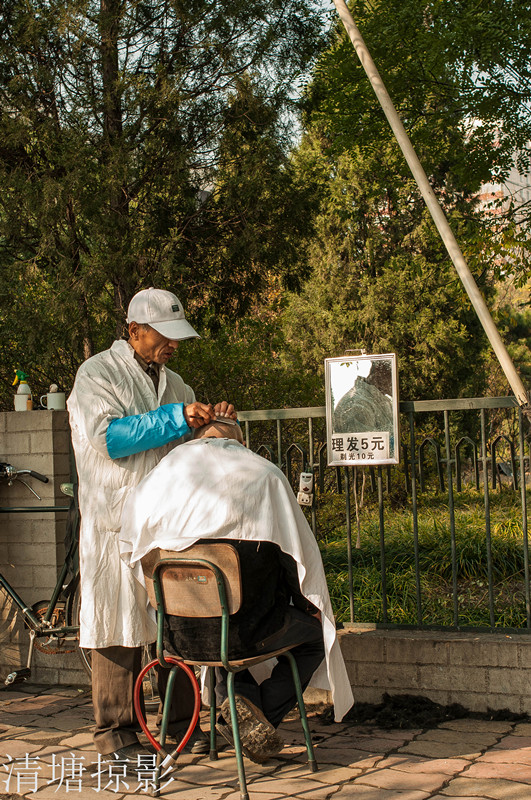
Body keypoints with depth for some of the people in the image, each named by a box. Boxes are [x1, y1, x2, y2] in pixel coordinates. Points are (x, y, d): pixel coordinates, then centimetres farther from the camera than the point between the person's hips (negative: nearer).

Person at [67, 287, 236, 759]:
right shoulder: (97, 374, -2)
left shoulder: (173, 382, 19)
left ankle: (181, 722, 18)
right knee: (120, 628, -3)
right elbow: (108, 438, -16)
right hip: (117, 524, -6)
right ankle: (116, 733, 6)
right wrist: (176, 418, -19)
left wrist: (213, 421, 4)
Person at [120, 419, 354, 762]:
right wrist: (313, 609, 19)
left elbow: (131, 539, 12)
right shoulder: (266, 474, -1)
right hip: (245, 631, -3)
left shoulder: (169, 468, 5)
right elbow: (300, 553, 2)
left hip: (182, 635, 3)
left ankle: (239, 694, 11)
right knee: (314, 633, 27)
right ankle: (264, 714, 5)